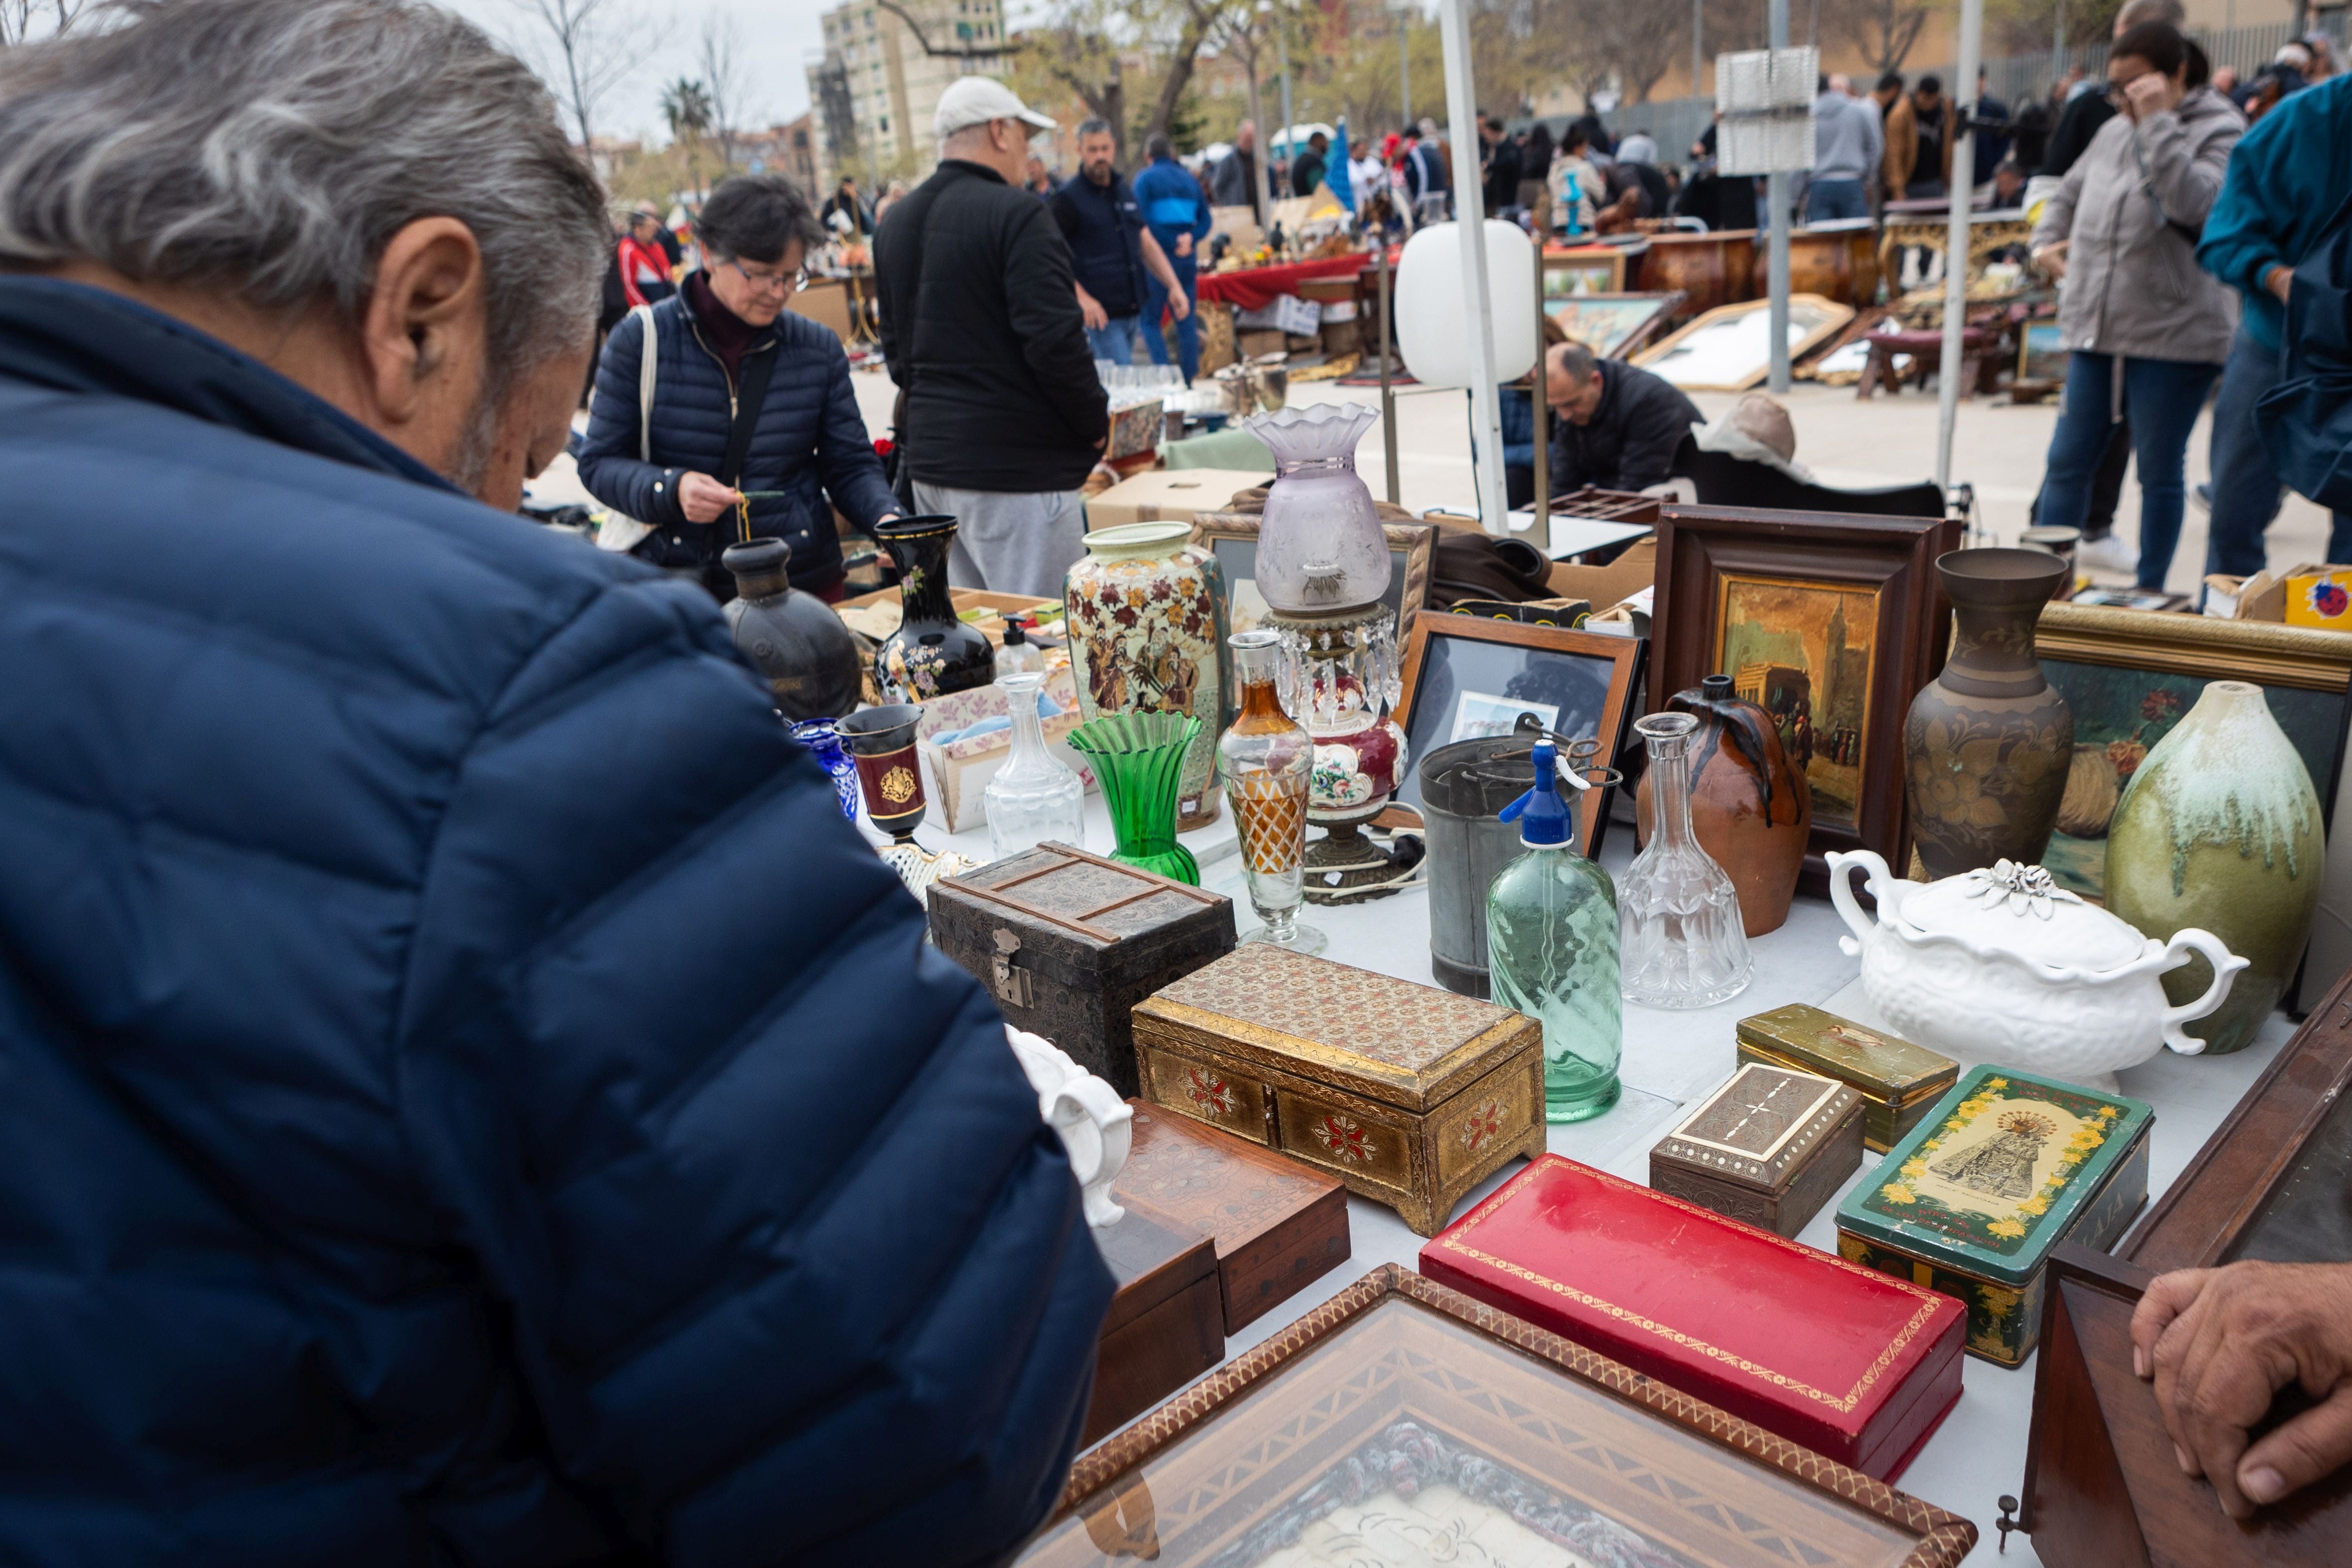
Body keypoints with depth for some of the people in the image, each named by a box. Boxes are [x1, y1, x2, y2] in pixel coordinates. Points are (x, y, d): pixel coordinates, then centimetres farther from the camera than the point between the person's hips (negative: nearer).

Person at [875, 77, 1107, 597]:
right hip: (1015, 467, -8)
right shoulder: (1016, 216, -13)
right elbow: (1055, 341, -18)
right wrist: (1096, 424, -4)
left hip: (927, 458, 9)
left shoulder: (896, 223, 13)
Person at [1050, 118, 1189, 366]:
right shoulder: (1068, 198, -6)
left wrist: (1174, 286, 6)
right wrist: (1082, 297, -22)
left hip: (1133, 311, 7)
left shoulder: (1125, 191, 16)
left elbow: (1147, 245, 18)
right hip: (1101, 313, -7)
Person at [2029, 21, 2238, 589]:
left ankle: (2149, 596, 14)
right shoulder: (2114, 132, 13)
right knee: (2067, 462, 5)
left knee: (2159, 472, 4)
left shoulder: (2219, 129, -5)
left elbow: (2194, 205, -23)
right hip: (2095, 329, 6)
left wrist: (2158, 123, -21)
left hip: (2173, 335, -6)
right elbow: (2067, 194, 29)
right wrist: (2047, 241, 10)